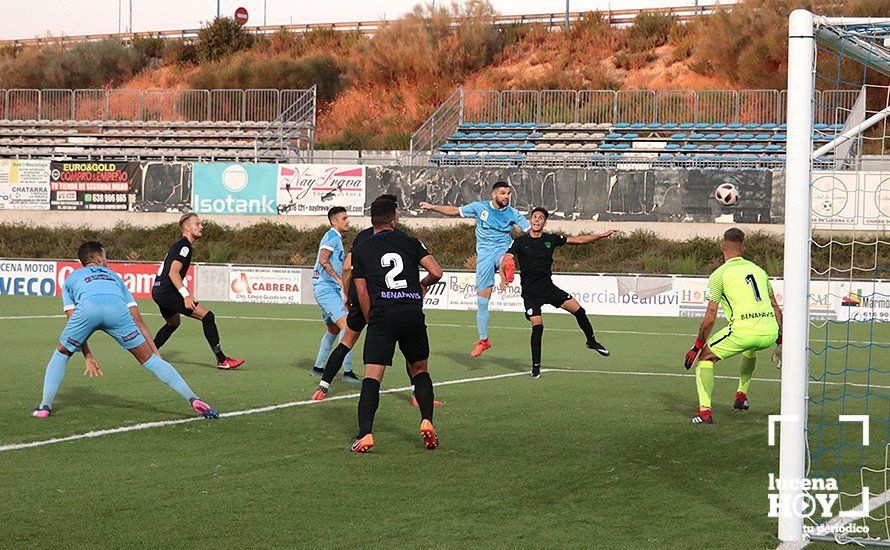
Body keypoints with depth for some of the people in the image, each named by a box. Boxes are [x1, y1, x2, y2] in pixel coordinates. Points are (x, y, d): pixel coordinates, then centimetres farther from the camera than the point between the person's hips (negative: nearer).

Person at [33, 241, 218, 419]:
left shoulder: (71, 279, 39)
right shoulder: (113, 276, 42)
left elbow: (74, 323, 31)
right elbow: (138, 321, 36)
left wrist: (88, 356, 34)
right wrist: (156, 352, 37)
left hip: (86, 308, -1)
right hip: (117, 309, 1)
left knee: (61, 355, 25)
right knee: (148, 358, 11)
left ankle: (45, 406, 16)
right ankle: (194, 399, 4)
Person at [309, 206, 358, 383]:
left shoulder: (335, 237, 21)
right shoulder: (333, 236, -11)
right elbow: (323, 260, -23)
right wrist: (340, 279, -27)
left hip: (330, 289, 11)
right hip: (326, 287, -11)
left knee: (334, 329, 21)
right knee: (346, 326, -19)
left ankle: (318, 367, 29)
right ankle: (348, 370, -22)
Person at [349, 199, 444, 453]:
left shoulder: (361, 250, 11)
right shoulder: (410, 242, 11)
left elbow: (362, 293, 9)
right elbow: (436, 272, 2)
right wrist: (423, 285, 23)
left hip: (382, 317, -1)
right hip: (413, 313, 1)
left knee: (372, 376, -7)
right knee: (419, 370, 20)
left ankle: (365, 434, -21)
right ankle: (427, 421, 4)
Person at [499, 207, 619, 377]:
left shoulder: (551, 239, 4)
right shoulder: (521, 242, -6)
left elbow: (578, 240, 11)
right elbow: (505, 262, -14)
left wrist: (602, 235, 8)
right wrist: (504, 279, -34)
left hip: (549, 287, 4)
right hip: (530, 292, -4)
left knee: (578, 309, -4)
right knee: (537, 325, -15)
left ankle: (592, 341, 21)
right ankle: (536, 367, -2)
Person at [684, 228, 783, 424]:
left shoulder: (719, 274, 4)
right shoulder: (758, 270, 20)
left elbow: (710, 318, 1)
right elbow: (776, 308, 21)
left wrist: (696, 348, 8)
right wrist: (780, 339, 30)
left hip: (743, 330, -5)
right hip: (769, 332, 6)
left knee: (705, 357, 12)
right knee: (750, 350, 40)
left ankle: (705, 411, -1)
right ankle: (742, 395, 42)